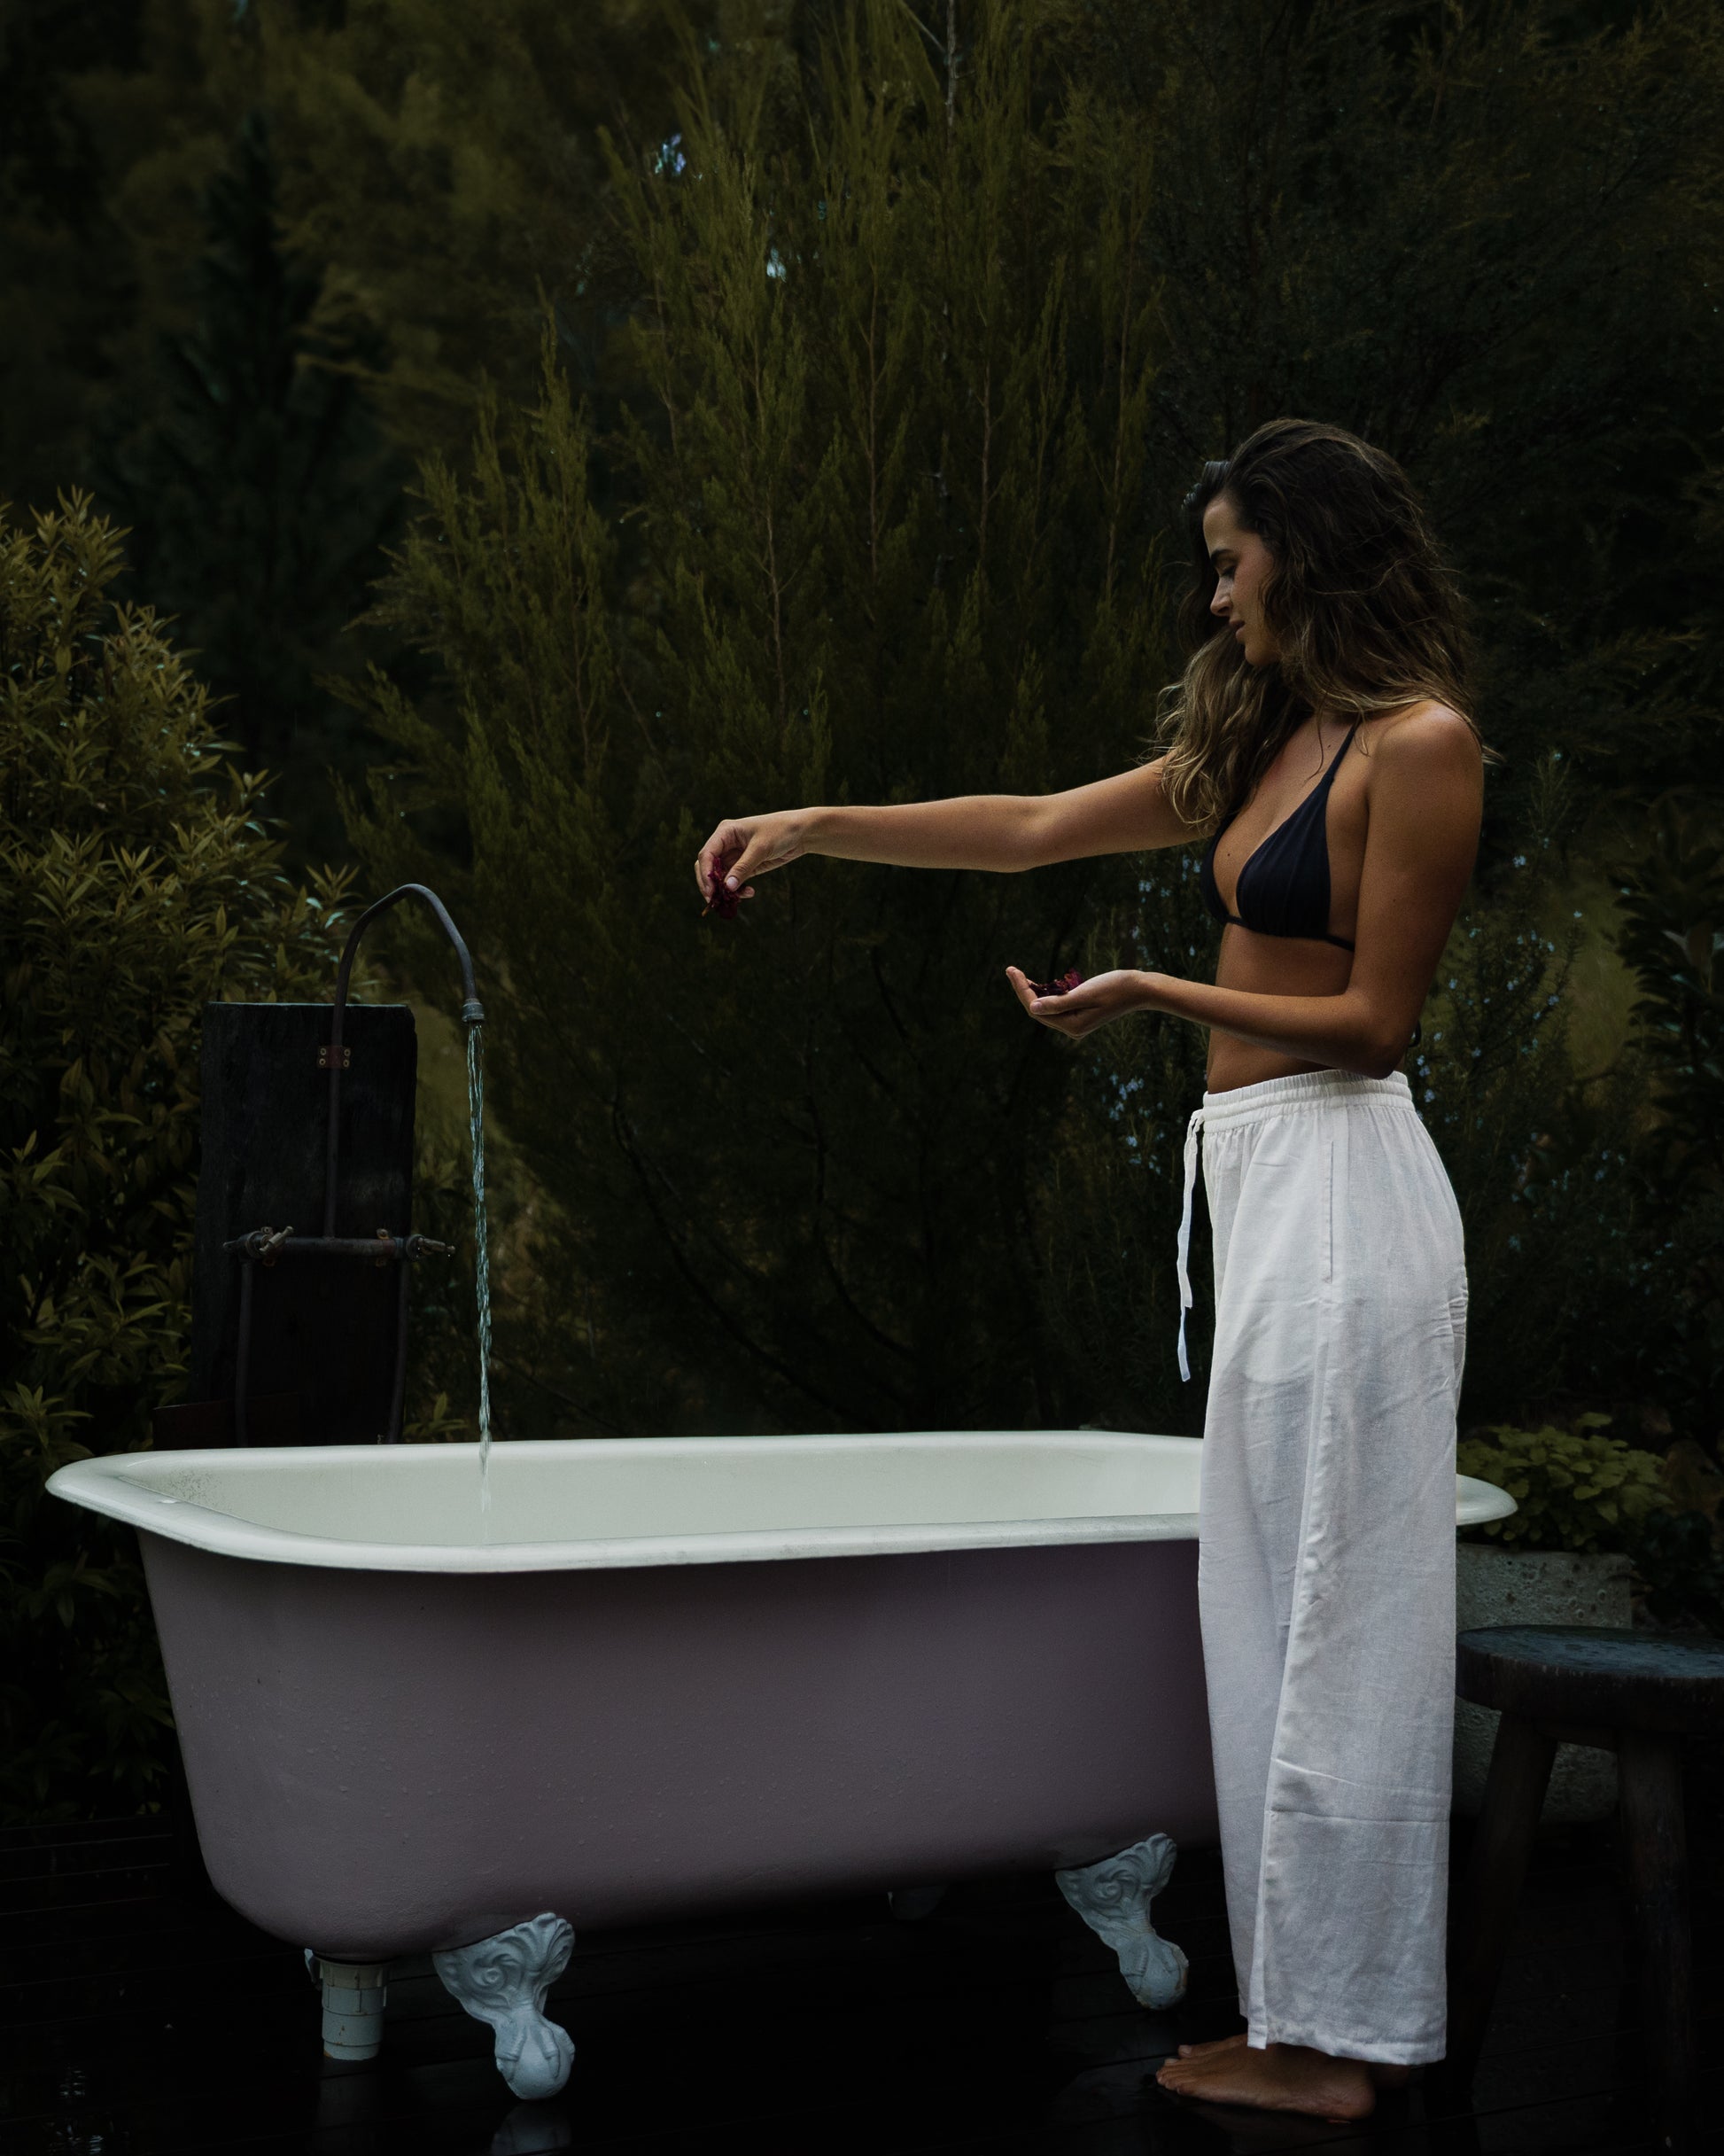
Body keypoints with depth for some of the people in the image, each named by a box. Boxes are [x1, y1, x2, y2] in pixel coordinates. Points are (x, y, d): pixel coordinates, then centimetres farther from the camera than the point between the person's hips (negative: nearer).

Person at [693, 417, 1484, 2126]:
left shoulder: (1419, 743, -7)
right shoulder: (1270, 741, 18)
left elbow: (1374, 1021, -10)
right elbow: (1038, 828, 22)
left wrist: (1156, 995, -13)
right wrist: (816, 827, 20)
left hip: (1337, 1188, -9)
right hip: (1265, 1188, 9)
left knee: (1328, 1615, -3)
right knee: (1280, 1612, 9)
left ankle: (1323, 2040, 6)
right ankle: (1324, 2013, 17)